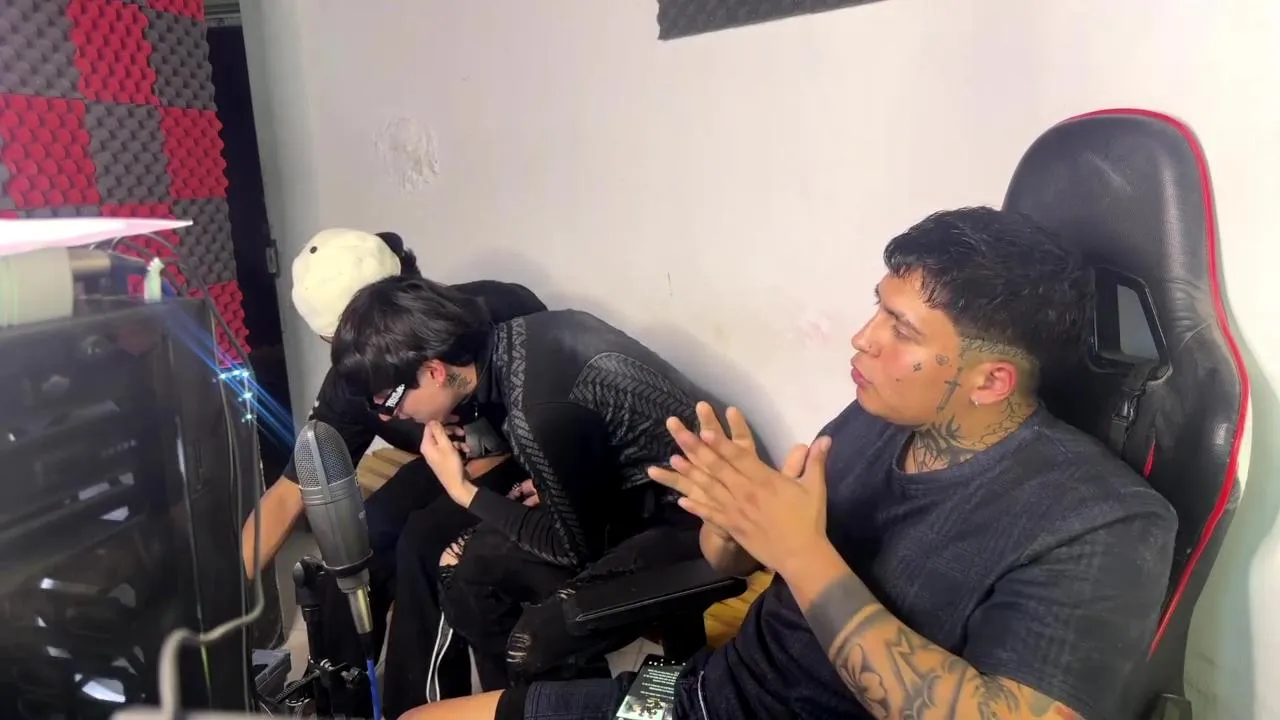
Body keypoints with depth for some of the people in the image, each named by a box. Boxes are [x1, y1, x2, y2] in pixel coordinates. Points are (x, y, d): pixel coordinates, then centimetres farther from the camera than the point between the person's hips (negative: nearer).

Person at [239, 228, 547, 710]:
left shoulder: (501, 312, -27)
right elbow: (288, 494, -10)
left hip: (528, 467, -4)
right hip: (451, 469, 5)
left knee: (423, 544, -26)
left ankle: (422, 706, -4)